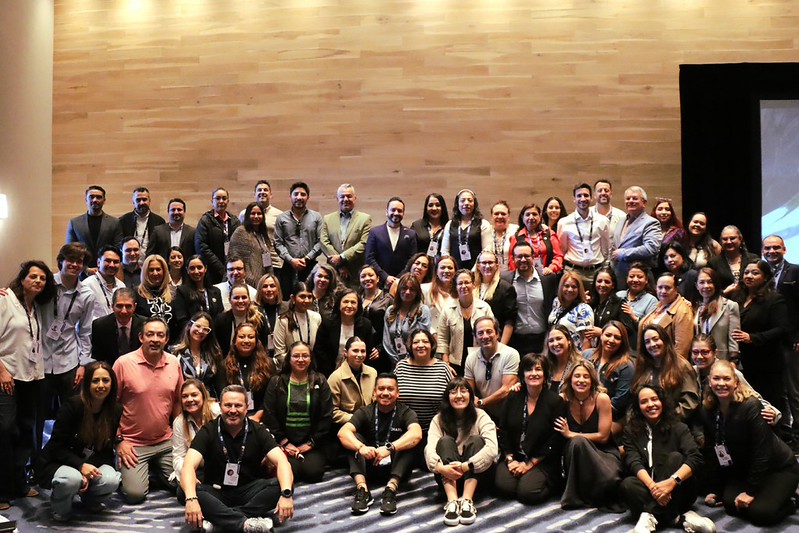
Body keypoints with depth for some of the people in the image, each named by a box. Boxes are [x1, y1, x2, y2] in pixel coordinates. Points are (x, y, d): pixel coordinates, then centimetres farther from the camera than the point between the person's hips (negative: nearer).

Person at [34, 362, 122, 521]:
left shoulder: (115, 411, -6)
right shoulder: (72, 406, -19)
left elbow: (106, 450, -2)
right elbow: (56, 447, -16)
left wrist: (90, 471, -21)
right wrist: (81, 466, -30)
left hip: (92, 463, 4)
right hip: (54, 464, -3)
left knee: (111, 480, -28)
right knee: (73, 478, -38)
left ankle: (89, 499, 9)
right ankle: (59, 505, -1)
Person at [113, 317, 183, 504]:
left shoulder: (174, 362, 0)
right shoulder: (123, 363, -12)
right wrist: (119, 440, -7)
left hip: (166, 441, 4)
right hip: (133, 444, -3)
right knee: (135, 494, -14)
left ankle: (154, 468, 28)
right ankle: (127, 471, 20)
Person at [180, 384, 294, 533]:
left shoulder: (258, 431, -4)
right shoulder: (208, 431, -6)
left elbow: (281, 461, -17)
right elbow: (189, 466, -21)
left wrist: (286, 494, -37)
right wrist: (191, 499, -42)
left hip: (249, 491, 1)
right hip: (216, 492, 0)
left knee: (282, 487, -27)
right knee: (184, 491, -31)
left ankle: (216, 519, -31)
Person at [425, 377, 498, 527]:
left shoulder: (480, 416, -6)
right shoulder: (439, 419, -1)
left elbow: (492, 448, -23)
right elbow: (430, 448, -19)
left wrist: (465, 466, -35)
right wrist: (441, 467, -40)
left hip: (475, 474, -1)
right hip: (447, 476, 1)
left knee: (476, 440, -25)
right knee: (445, 441, -24)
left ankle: (467, 501, -39)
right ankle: (452, 501, -42)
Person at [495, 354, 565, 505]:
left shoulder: (555, 401, -5)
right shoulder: (514, 398, 6)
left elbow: (555, 440, -8)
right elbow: (503, 430, 7)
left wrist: (529, 464, -10)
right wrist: (510, 459, -6)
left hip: (541, 462, -2)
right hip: (513, 457, 2)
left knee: (528, 493, -22)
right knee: (503, 486, -23)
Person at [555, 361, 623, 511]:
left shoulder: (601, 399, -11)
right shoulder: (563, 399, -5)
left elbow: (603, 436, -11)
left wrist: (571, 435, -12)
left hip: (603, 452, -1)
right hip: (575, 453, 2)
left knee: (609, 479, -35)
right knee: (577, 442, -35)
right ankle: (576, 495, -19)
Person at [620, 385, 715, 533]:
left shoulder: (678, 428, 1)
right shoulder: (631, 431, 5)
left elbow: (696, 458, -15)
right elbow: (634, 462, -9)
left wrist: (672, 481, -34)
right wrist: (652, 486, -31)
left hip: (680, 492, 0)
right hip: (649, 490, 0)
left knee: (675, 456, -27)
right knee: (627, 484, -30)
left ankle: (650, 515, -34)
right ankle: (681, 517, -37)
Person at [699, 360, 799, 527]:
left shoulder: (751, 406, -25)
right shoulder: (707, 410, -6)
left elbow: (761, 452, -25)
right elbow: (713, 452, -1)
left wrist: (751, 491, -22)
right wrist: (716, 490, -1)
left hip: (779, 468, -6)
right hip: (743, 469, 6)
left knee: (760, 512, -23)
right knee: (730, 503, -16)